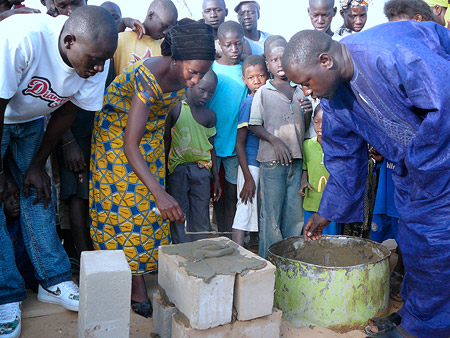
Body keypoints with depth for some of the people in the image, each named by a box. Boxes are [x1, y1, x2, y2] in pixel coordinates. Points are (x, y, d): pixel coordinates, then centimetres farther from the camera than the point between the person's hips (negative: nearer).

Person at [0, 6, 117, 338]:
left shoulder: (96, 59, -20)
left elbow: (67, 112, -7)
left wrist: (37, 165, -2)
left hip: (30, 119, 5)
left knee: (38, 193, 1)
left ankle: (54, 282, 11)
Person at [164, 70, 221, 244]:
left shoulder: (210, 115, 9)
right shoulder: (175, 108, -1)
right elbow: (166, 140, 2)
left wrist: (216, 178, 14)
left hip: (202, 170, 3)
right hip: (178, 169, -3)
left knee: (201, 221, 7)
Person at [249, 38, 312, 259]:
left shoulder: (300, 91, 12)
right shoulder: (263, 92, 2)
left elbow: (305, 126, 17)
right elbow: (254, 126, -2)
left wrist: (308, 110, -4)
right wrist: (275, 141, -16)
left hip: (296, 159, 4)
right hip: (272, 160, -4)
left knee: (294, 211, 9)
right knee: (271, 212, 0)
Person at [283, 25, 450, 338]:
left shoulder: (392, 52, -30)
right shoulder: (333, 95, -1)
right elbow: (344, 156, 9)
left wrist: (420, 163, -20)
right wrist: (327, 212, 13)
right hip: (411, 166, 7)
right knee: (413, 244, 12)